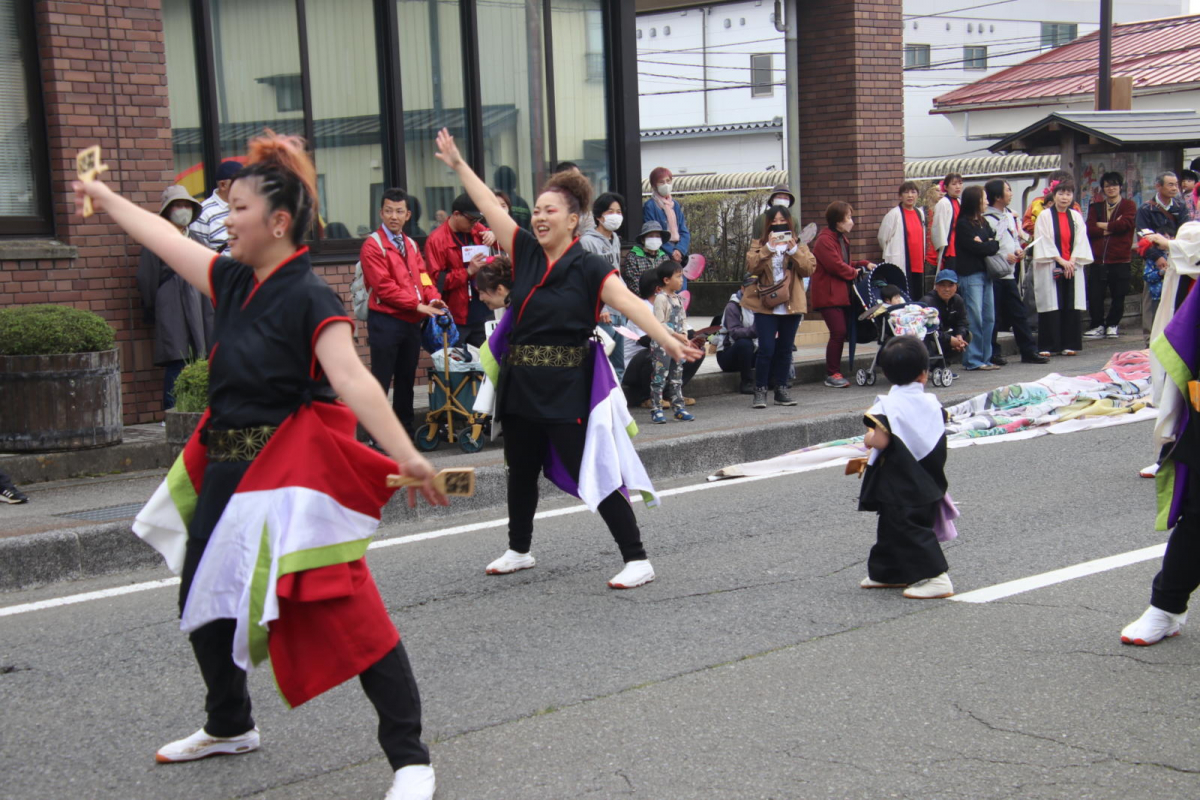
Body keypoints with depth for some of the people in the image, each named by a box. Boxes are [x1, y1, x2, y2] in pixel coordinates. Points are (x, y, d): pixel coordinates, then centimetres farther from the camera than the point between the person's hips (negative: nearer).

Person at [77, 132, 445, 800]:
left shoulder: (310, 298, -17)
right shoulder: (234, 282, 7)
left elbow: (352, 380, -29)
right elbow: (165, 239, 22)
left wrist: (407, 456, -40)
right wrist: (105, 197, 35)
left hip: (292, 471, -9)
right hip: (230, 469, 9)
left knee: (345, 610, -12)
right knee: (204, 598, 20)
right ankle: (229, 726, 43)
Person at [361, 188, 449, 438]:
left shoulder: (411, 245, 15)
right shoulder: (373, 246, -9)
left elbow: (423, 276, 11)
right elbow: (384, 286, -16)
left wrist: (432, 298, -10)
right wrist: (418, 305, -18)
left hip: (412, 322, 7)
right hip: (386, 321, -7)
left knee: (406, 379, 14)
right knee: (381, 380, -5)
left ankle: (405, 429, 23)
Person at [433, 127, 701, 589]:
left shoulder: (589, 269, -10)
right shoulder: (526, 252, 5)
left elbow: (630, 304, -22)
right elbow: (490, 207, 12)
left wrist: (667, 341, -35)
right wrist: (458, 165, 17)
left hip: (565, 389, -6)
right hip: (520, 384, 6)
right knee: (521, 471, 19)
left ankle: (637, 560, 0)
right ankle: (519, 550, 38)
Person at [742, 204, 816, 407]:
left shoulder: (799, 245, 12)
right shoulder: (759, 244, 6)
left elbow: (809, 268, -3)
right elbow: (751, 267, -11)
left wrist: (794, 251, -15)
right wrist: (769, 248, -21)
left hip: (792, 306, 3)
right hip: (766, 306, -2)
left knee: (785, 349, 7)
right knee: (766, 349, -9)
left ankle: (781, 390, 16)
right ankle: (760, 391, -2)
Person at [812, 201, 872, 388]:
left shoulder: (842, 239, 21)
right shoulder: (824, 240, -13)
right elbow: (835, 265, -20)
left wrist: (864, 264, 11)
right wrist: (854, 272, -5)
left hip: (842, 293, 10)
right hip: (828, 294, -10)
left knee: (842, 332, 8)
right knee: (838, 332, -15)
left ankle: (835, 372, 15)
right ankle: (832, 375, -8)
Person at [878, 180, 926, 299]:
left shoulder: (920, 213, 13)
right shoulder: (894, 214, -8)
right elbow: (883, 238, -5)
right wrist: (891, 255, 5)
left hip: (918, 266, 7)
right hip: (901, 265, -7)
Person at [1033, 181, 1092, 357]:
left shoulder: (1076, 216, 11)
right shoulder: (1045, 216, -1)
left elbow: (1080, 241, 6)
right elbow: (1044, 242, -7)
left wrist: (1072, 261, -8)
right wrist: (1061, 260, -12)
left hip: (1072, 268, 4)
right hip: (1050, 268, -4)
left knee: (1071, 306, 2)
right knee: (1052, 306, -5)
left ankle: (1068, 344, 8)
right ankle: (1048, 346, -2)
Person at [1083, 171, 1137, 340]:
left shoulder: (1129, 205, 4)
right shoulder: (1095, 208, 15)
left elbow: (1124, 224, -14)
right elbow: (1090, 229, 0)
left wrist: (1102, 225, -3)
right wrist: (1112, 228, -9)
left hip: (1120, 259, -2)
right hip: (1098, 259, 3)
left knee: (1119, 296, 3)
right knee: (1094, 295, -2)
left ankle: (1113, 325, 18)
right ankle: (1098, 326, 10)